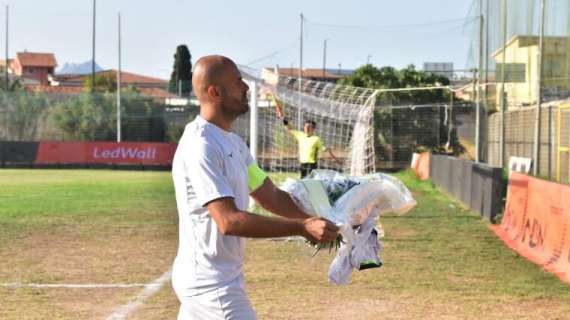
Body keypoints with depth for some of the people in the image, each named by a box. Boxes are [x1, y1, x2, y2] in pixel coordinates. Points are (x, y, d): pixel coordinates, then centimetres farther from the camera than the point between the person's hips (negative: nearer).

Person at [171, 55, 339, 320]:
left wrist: (317, 219, 2)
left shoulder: (233, 142, 12)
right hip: (212, 285, -10)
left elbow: (270, 196, 15)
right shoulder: (201, 146, -20)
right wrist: (302, 228, -28)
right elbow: (228, 221, -27)